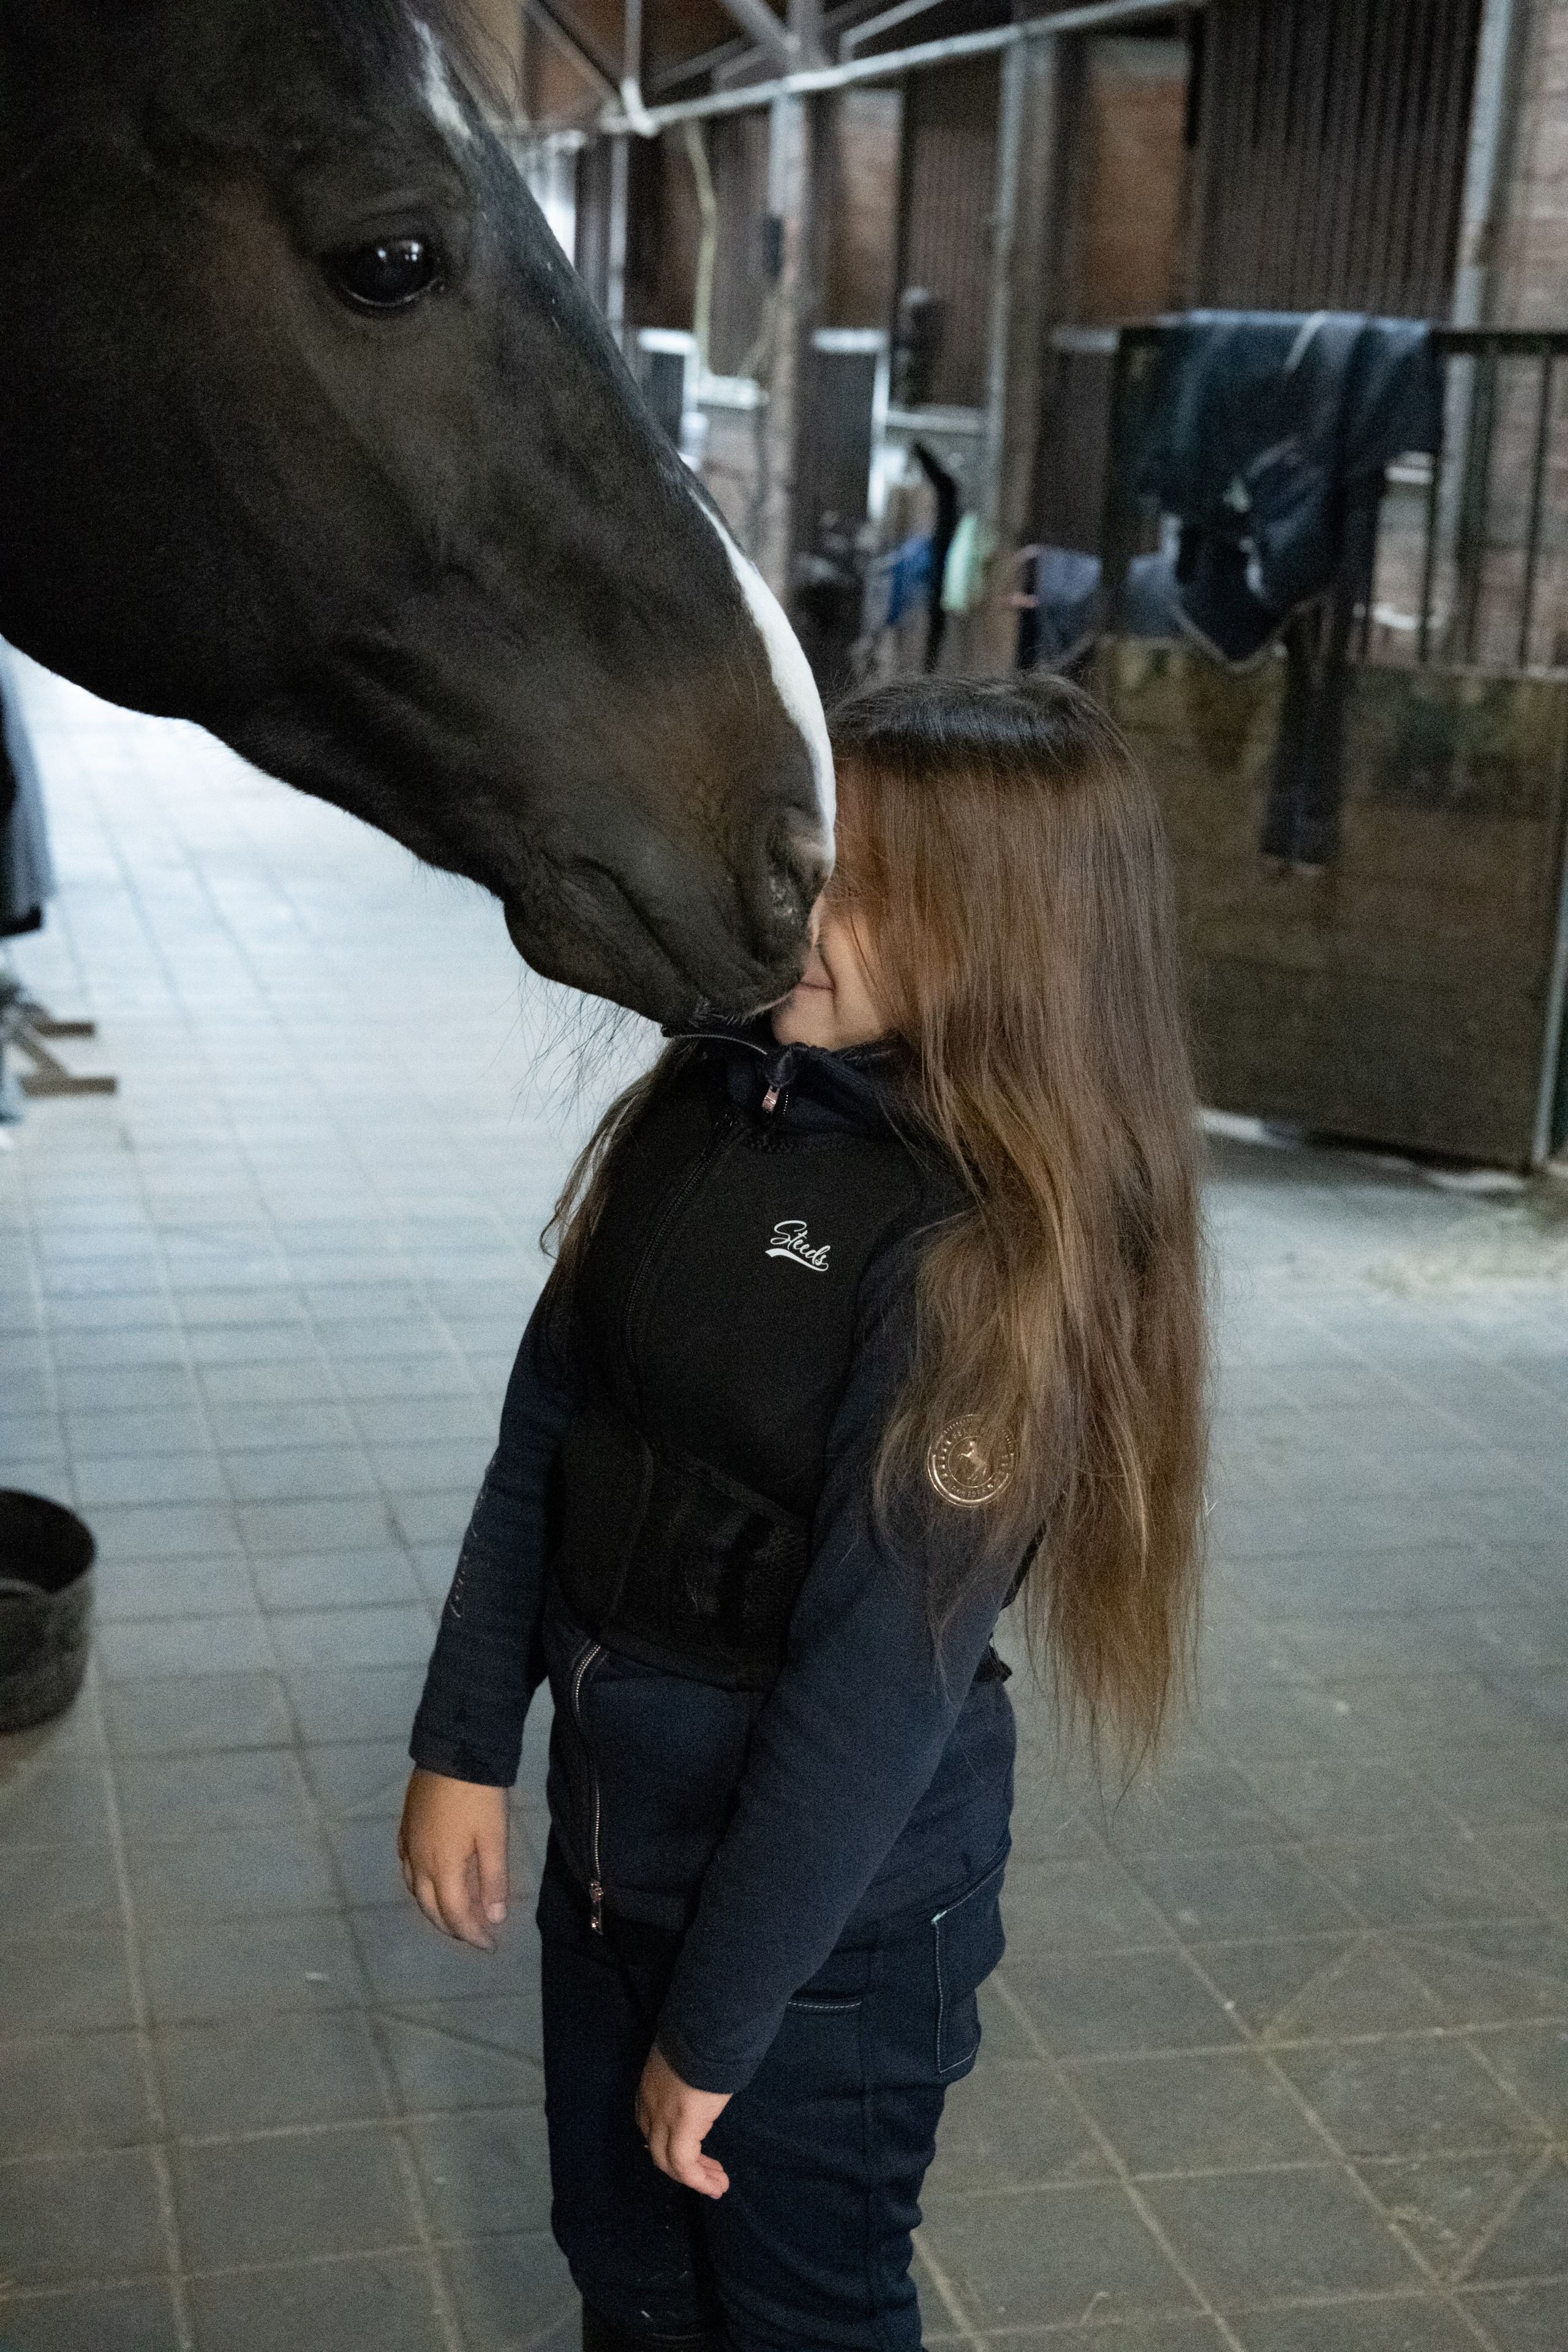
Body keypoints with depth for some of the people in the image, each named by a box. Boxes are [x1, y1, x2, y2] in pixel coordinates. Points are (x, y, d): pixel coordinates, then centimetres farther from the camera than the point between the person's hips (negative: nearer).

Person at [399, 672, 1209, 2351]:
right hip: (609, 1847, 6)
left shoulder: (988, 1258, -25)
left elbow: (876, 1686, -23)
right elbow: (544, 1432, 3)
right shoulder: (703, 1107, -5)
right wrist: (465, 1745, 3)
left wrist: (716, 2024, -17)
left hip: (830, 1914, -6)